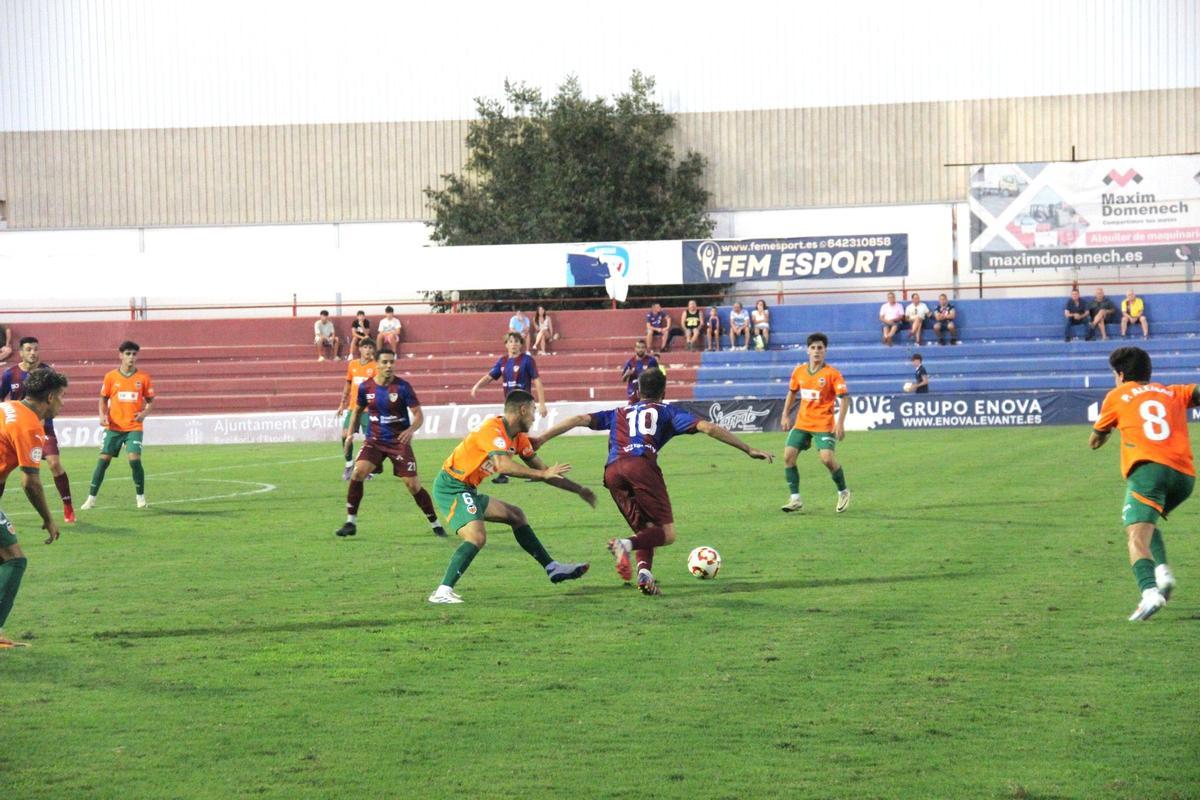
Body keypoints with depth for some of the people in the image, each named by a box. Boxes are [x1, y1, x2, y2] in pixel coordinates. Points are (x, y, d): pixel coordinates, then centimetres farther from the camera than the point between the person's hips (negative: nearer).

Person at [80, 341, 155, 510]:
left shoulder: (143, 378, 0)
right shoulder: (111, 377, 1)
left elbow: (150, 400, 9)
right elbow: (103, 399, 11)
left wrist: (145, 412, -11)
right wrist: (102, 415, -6)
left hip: (134, 427, -1)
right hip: (113, 427, 1)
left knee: (135, 459, -15)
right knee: (103, 460, -3)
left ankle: (140, 496, 5)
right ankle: (91, 498, 4)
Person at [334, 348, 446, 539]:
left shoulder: (403, 387, -12)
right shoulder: (366, 387, -3)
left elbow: (418, 415, -10)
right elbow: (357, 410, 15)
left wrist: (411, 430, -30)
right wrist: (350, 432, 5)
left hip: (399, 440, -2)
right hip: (375, 440, 2)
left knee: (413, 485, -5)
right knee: (358, 472, -20)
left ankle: (435, 525, 13)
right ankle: (351, 522, -10)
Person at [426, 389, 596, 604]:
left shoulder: (519, 438, 10)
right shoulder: (493, 430, -19)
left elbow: (544, 471, 18)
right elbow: (503, 465, -35)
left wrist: (578, 489, 17)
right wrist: (543, 474, -30)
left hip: (468, 490, 10)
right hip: (451, 487, -10)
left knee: (516, 516, 18)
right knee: (477, 537, -27)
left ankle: (552, 568, 24)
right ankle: (443, 592, -32)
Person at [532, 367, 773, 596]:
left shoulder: (619, 413, 34)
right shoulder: (667, 411, 24)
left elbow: (580, 420, 26)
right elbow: (707, 427, 14)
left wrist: (540, 439, 29)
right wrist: (749, 449, 16)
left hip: (612, 471, 4)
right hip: (642, 464, -4)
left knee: (645, 530, 17)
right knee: (667, 533, -2)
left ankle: (644, 570, -12)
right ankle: (625, 545, -30)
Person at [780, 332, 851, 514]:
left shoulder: (832, 374, -10)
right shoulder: (799, 372, 5)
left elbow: (844, 398, -12)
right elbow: (792, 393, 21)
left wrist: (840, 423, -21)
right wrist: (785, 415, 16)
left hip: (824, 424, -5)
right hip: (802, 423, 5)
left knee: (827, 458, -18)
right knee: (788, 455, -7)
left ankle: (843, 493, 8)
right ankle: (795, 499, 0)